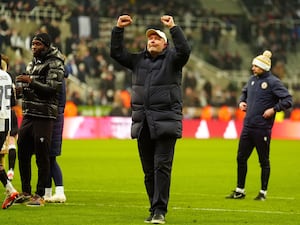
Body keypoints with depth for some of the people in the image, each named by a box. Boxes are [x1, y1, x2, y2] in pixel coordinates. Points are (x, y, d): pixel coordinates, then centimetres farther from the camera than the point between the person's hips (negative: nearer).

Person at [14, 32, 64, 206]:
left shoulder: (54, 64, -7)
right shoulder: (32, 64, 18)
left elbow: (52, 88, -17)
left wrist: (31, 81, -21)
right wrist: (21, 90, 6)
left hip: (44, 117, -8)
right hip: (28, 115, 8)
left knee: (42, 157, -5)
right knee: (23, 154, 9)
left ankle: (40, 195, -1)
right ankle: (26, 192, 18)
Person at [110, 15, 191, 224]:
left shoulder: (172, 59, 3)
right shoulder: (139, 60, 17)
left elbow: (184, 50, -16)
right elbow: (117, 53, 14)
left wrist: (174, 27, -20)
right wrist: (118, 29, 4)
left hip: (165, 123, -5)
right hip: (143, 124, 5)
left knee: (162, 167, -10)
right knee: (149, 170, 8)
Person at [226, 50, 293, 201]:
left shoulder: (273, 82, -9)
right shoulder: (252, 80, 11)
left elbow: (288, 100, -12)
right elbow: (244, 92, 30)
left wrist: (274, 109, -18)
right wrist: (242, 101, 11)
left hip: (262, 128, -7)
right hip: (247, 126, 7)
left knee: (264, 161, 3)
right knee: (241, 158, 8)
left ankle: (263, 192, 12)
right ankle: (240, 191, 17)